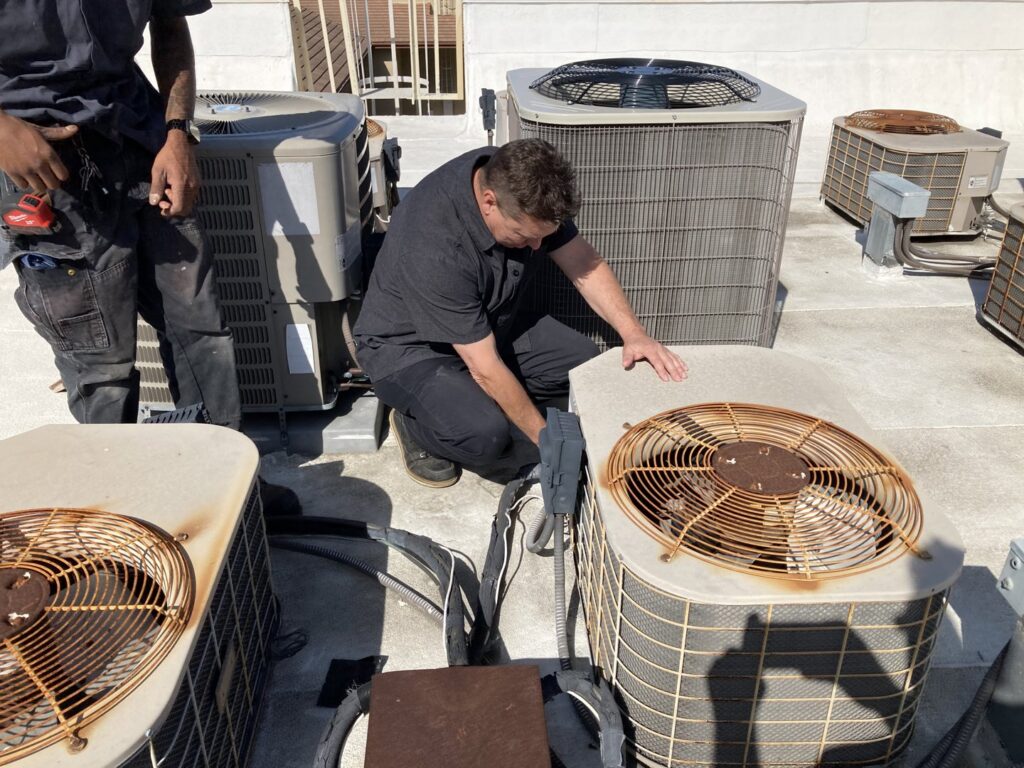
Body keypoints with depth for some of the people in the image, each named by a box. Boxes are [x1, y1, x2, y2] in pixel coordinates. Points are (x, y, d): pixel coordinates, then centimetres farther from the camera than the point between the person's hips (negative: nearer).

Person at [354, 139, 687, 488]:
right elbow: (485, 367, -30)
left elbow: (583, 262, -6)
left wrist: (634, 333, -19)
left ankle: (482, 403, 8)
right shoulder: (435, 247, -37)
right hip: (408, 345, -7)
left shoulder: (515, 183, -17)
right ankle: (416, 422, 1)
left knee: (586, 362, -9)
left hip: (487, 321, 7)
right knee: (485, 435, -31)